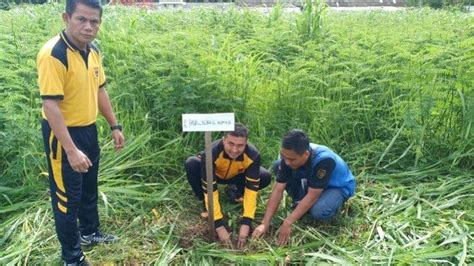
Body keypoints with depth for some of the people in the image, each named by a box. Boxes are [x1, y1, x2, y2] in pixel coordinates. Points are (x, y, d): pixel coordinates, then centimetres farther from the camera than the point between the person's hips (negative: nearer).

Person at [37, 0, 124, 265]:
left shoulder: (93, 51, 0)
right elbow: (50, 106, -28)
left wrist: (115, 126, 14)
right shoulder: (53, 54, -25)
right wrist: (71, 151, -30)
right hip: (63, 134, -8)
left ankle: (90, 232, 47)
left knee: (89, 188, 25)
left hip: (88, 129, 8)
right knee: (67, 196, 6)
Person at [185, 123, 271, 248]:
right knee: (191, 164, -33)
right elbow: (210, 190, -39)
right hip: (214, 175, -1)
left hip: (236, 176, 2)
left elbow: (251, 189, -31)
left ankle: (234, 190, 6)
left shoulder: (253, 155, -35)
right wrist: (219, 225, -40)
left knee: (265, 177, -24)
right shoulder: (211, 153, -41)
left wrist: (246, 223, -36)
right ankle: (205, 204, -8)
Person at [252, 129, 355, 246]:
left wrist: (287, 223, -36)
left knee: (317, 211, -37)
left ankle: (333, 202, -1)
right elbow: (278, 190, -21)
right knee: (277, 166, -14)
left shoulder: (323, 160, -40)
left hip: (339, 186, -5)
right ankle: (301, 205, 1)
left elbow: (311, 196, -36)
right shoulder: (289, 156, -24)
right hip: (311, 181, 6)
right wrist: (265, 224, -25)